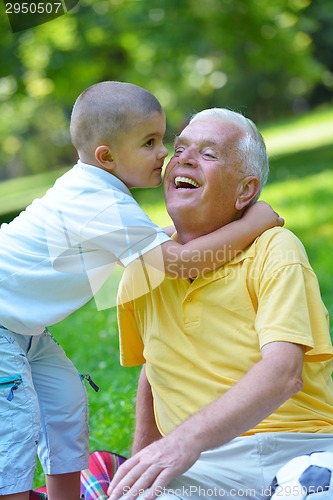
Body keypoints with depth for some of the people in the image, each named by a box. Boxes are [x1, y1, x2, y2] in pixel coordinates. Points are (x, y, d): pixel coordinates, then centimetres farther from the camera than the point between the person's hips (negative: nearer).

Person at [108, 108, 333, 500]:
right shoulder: (142, 269, 12)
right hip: (202, 468, 2)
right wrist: (141, 465, 20)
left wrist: (188, 439, -32)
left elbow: (283, 372, -19)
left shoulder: (275, 249, -4)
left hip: (297, 453, -2)